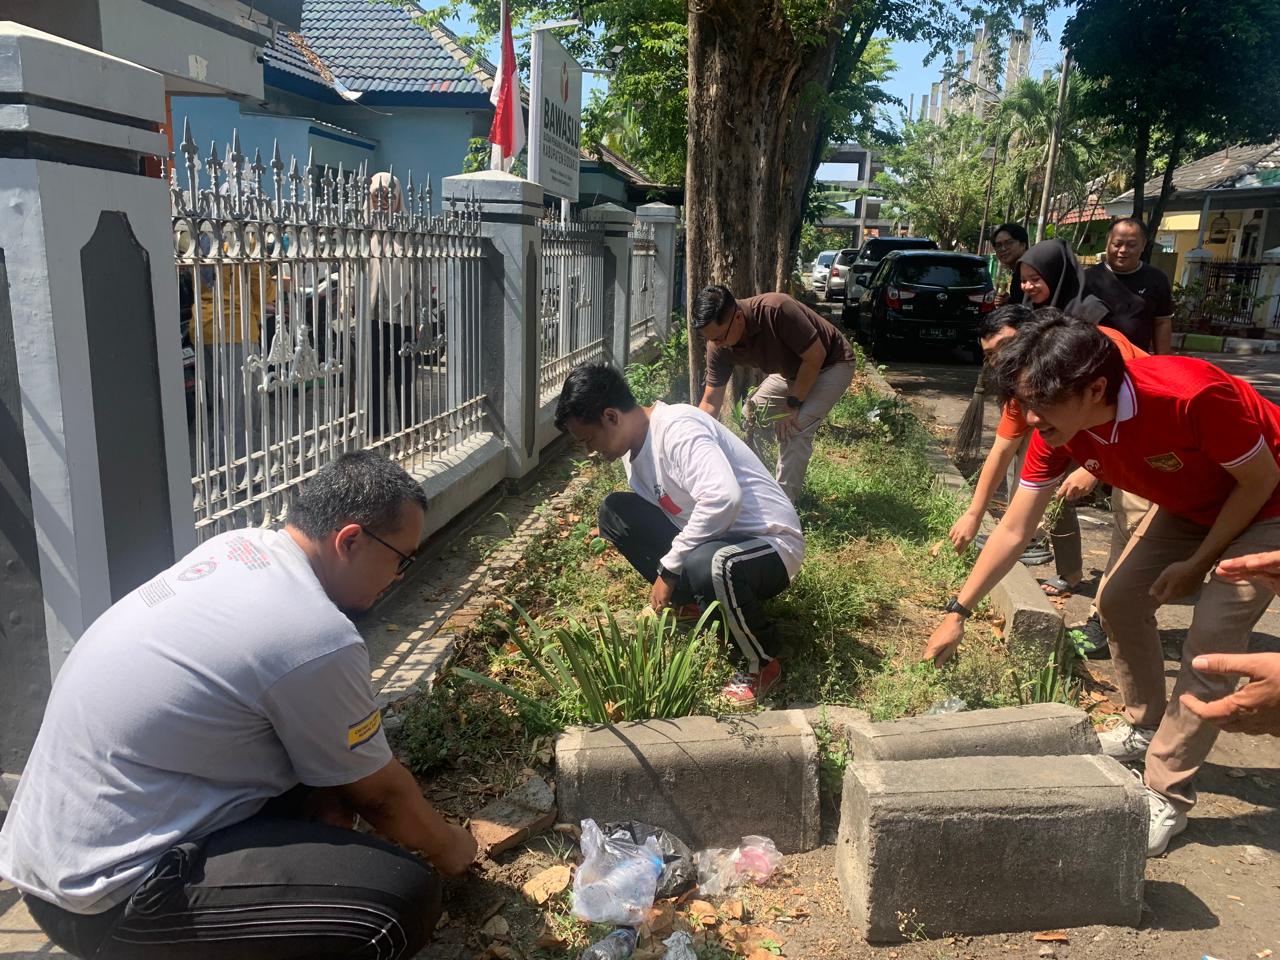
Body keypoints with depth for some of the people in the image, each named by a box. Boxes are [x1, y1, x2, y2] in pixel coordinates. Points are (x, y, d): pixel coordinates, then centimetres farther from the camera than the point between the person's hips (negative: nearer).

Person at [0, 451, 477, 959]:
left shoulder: (242, 545, 0)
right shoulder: (317, 640, -25)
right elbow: (382, 794, -7)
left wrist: (330, 801, 15)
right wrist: (448, 848, 11)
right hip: (102, 893, -9)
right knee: (406, 896, -20)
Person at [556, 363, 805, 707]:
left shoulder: (678, 429, -24)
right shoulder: (635, 447, 4)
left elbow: (723, 498, -39)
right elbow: (653, 517, 15)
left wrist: (668, 568, -27)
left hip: (770, 545, -8)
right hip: (707, 542, 8)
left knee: (710, 565, -42)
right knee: (614, 512, -1)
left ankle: (764, 663, -13)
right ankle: (691, 604, 6)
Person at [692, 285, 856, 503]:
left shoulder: (776, 310, -38)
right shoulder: (719, 346, -19)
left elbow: (815, 356, -28)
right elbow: (711, 401, -13)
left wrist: (793, 404, -22)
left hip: (830, 364, -7)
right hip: (791, 370, 7)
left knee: (795, 431, -21)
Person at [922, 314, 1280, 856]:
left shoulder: (1193, 395, -40)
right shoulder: (1058, 431, -21)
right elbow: (1014, 530, -13)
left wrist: (1197, 563, -16)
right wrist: (958, 612, -13)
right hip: (1190, 505, 6)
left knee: (1211, 640, -16)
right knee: (1118, 600, 3)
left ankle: (1166, 796, -3)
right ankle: (1145, 729, 27)